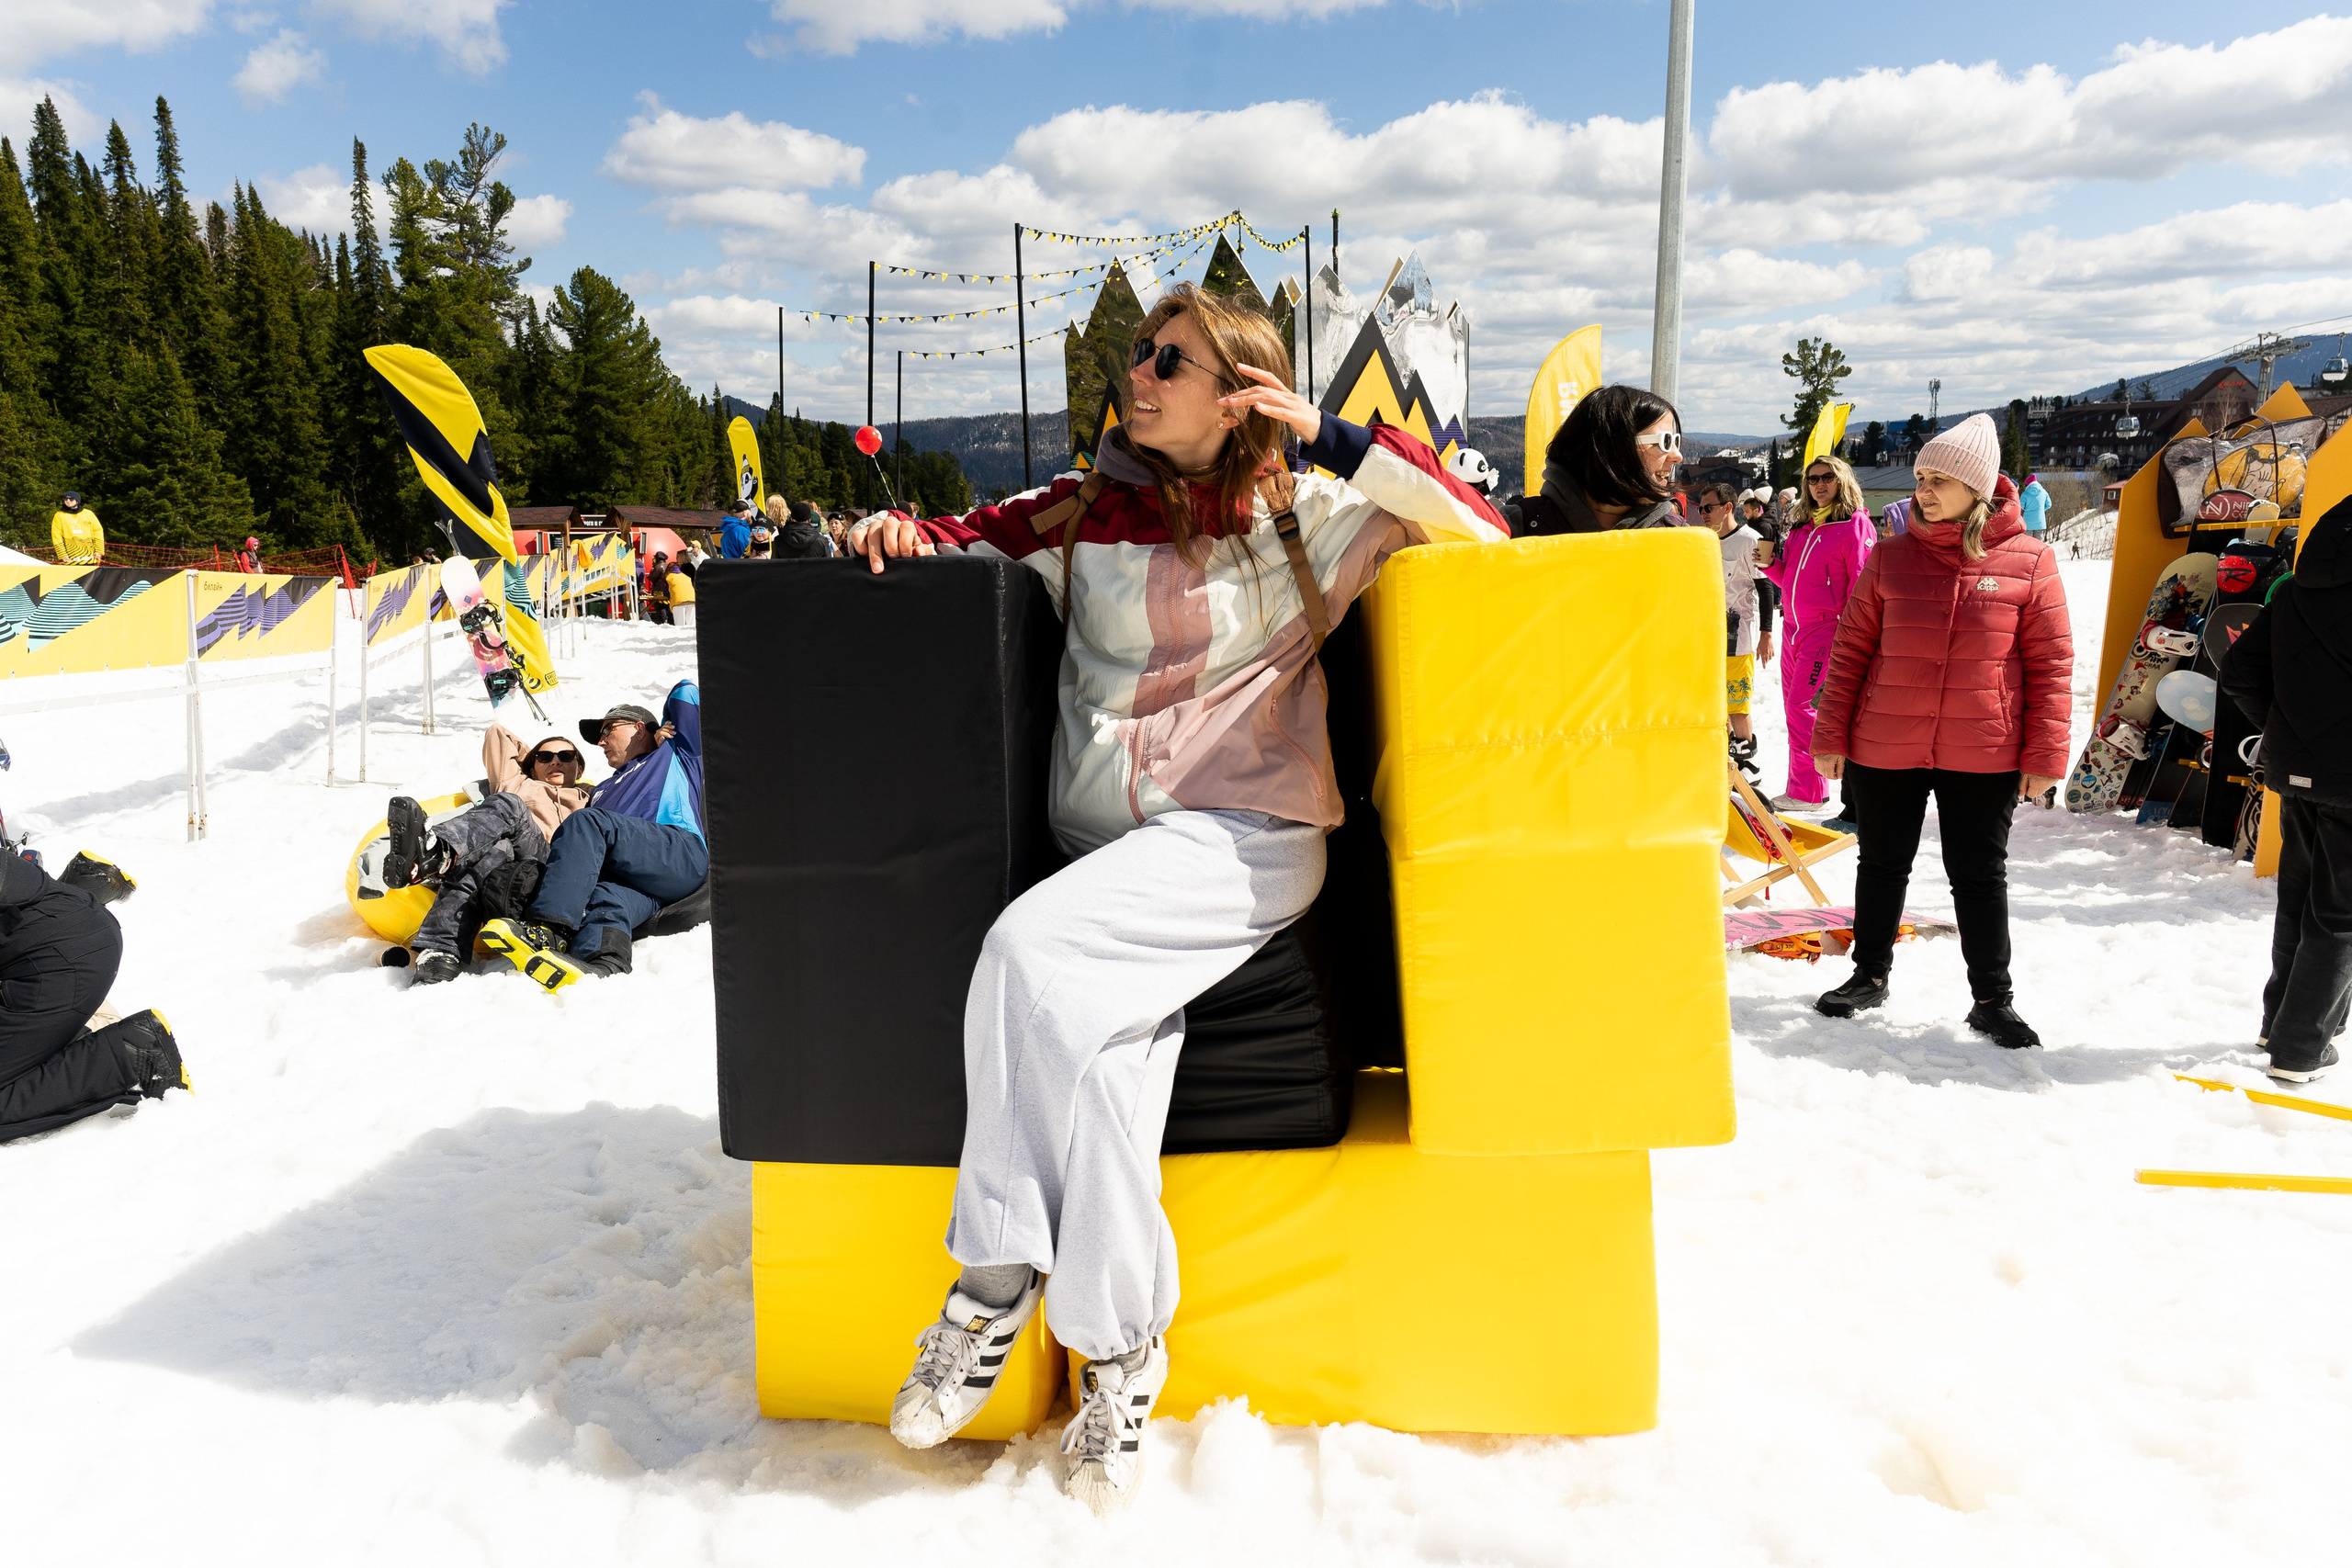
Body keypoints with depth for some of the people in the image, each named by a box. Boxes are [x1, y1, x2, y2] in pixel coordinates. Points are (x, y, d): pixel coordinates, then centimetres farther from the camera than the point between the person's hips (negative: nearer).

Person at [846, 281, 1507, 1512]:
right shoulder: (1084, 513, 15)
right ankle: (1117, 1351, -11)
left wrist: (1327, 436, -3)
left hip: (1246, 837, -3)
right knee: (1108, 1045, -26)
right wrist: (902, 535, 0)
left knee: (1030, 949, -28)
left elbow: (1480, 530, 3)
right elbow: (969, 545, 24)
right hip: (1110, 848, 4)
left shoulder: (1305, 520, 8)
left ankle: (1001, 1278, -15)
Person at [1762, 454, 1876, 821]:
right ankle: (1808, 788, 19)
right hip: (1794, 626, 8)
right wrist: (1771, 563, 2)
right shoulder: (1802, 528, 16)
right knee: (1793, 704, 9)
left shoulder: (1856, 525, -5)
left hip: (1826, 627, -8)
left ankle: (1805, 789, -6)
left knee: (1801, 704, -13)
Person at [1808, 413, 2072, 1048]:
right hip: (1883, 749, 2)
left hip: (1984, 755, -2)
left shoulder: (2030, 561, -4)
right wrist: (1831, 736, 2)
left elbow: (2051, 663, -2)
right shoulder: (1890, 558, 0)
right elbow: (1850, 651, 4)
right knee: (1882, 865, 15)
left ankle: (1992, 999, 22)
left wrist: (2045, 755, -5)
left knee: (1980, 875, 8)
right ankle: (1870, 974, 33)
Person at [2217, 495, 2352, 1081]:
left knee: (2297, 902, 20)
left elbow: (2238, 670, 6)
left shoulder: (2295, 587, 4)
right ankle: (2300, 1049, 7)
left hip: (2294, 771, 6)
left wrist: (2283, 729, 11)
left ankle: (2280, 1020, 32)